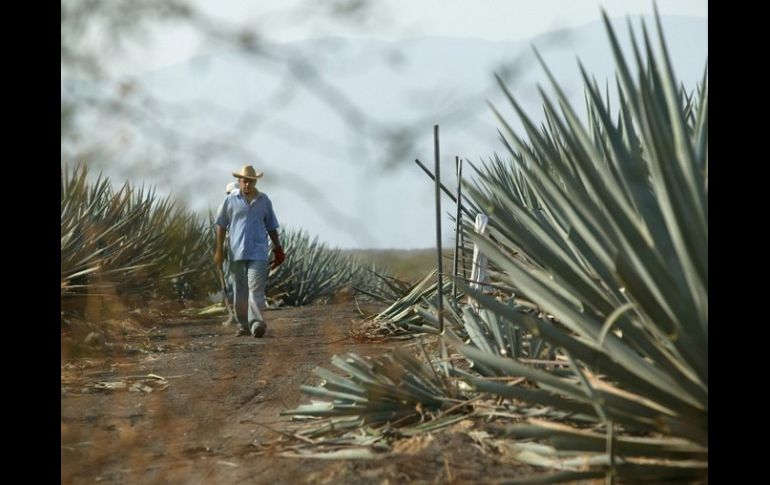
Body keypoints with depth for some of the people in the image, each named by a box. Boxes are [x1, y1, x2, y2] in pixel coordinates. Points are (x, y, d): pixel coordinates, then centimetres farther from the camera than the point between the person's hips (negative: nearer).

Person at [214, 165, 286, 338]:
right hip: (237, 252, 1)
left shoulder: (264, 200, 8)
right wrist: (219, 249, 0)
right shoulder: (231, 200, 3)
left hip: (258, 252, -1)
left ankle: (257, 323, -22)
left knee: (256, 288, -12)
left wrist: (278, 249, 14)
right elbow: (221, 225, 5)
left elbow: (271, 227, 14)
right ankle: (243, 324, 16)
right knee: (239, 291, 8)